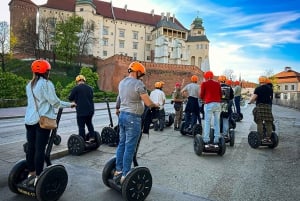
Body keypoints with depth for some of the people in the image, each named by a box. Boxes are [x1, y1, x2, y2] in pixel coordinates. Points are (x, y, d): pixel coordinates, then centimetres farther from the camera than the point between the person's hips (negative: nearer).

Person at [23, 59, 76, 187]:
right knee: (40, 149, -2)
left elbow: (35, 102, 15)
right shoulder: (46, 84, -10)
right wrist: (69, 104, 3)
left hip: (30, 120, 8)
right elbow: (55, 102, -11)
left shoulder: (30, 85, 14)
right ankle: (38, 178, 5)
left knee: (31, 148, 12)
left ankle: (31, 175, 24)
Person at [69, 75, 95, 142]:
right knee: (89, 123, 23)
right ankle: (92, 136, 19)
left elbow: (70, 98, -3)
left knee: (81, 126, 2)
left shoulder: (76, 88, -8)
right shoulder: (90, 88, 10)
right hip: (90, 109, 6)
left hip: (81, 111, -6)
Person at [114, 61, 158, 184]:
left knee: (122, 144, 15)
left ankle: (118, 171, 23)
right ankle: (125, 176, 5)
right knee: (130, 147, -2)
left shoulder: (122, 83, 13)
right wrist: (155, 105, 6)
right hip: (133, 118, -9)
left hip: (122, 115, 9)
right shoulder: (138, 83, -14)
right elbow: (148, 103, -16)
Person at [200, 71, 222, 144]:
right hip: (217, 104, 4)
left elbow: (201, 95, 3)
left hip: (209, 104, -3)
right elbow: (221, 94, 13)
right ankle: (216, 139, 12)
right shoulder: (217, 83, 12)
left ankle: (206, 139, 1)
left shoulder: (204, 84, 2)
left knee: (207, 122, 2)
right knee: (217, 122, 9)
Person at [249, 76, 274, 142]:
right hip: (268, 106, 4)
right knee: (268, 123, 8)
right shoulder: (270, 89, 10)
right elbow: (270, 97, 14)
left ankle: (261, 137, -1)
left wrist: (250, 101, 5)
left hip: (260, 106, -4)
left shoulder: (258, 89, -5)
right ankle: (268, 137, 10)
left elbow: (253, 97, -12)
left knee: (259, 122, -1)